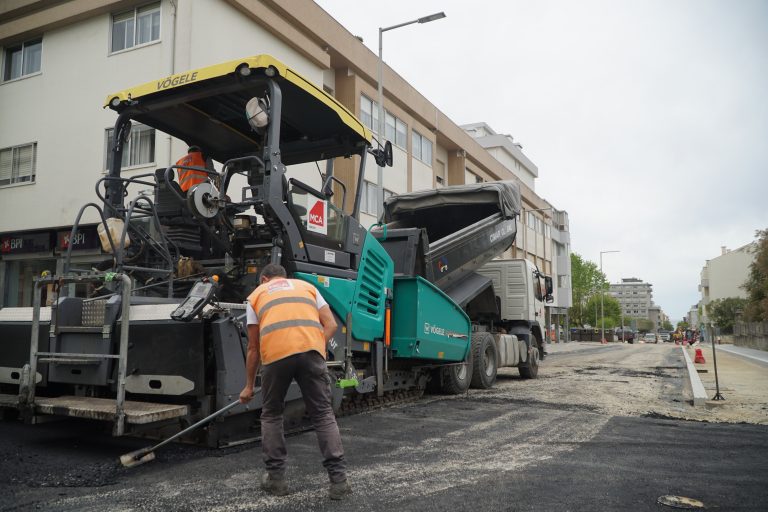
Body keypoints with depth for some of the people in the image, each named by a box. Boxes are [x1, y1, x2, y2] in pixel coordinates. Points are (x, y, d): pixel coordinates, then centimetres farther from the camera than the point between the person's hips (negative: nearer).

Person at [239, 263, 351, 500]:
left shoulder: (256, 295, 27)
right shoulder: (307, 286, 29)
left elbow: (253, 347, 25)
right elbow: (331, 325, 17)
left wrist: (249, 386, 32)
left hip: (275, 353, 0)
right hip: (311, 350, 1)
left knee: (271, 415, 20)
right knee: (323, 415, 9)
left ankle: (276, 478, 22)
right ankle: (338, 479, 5)